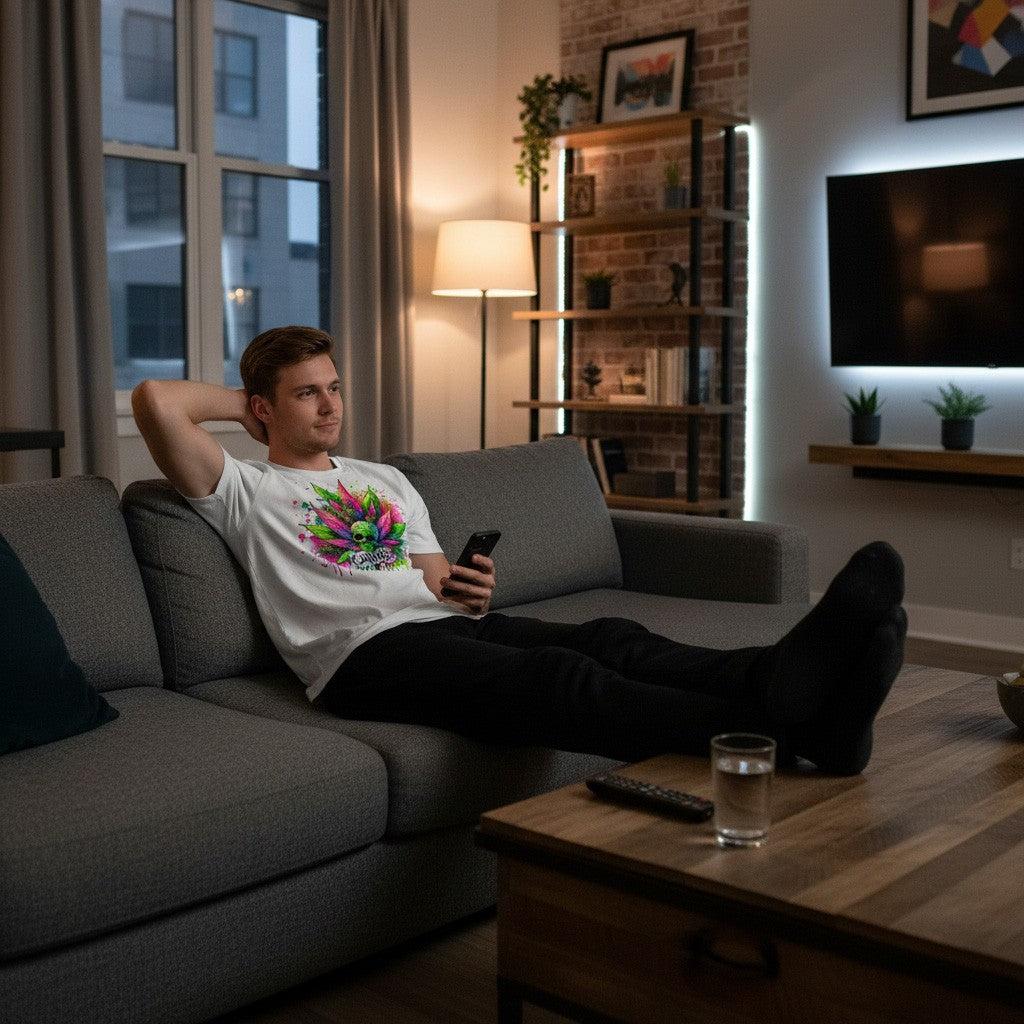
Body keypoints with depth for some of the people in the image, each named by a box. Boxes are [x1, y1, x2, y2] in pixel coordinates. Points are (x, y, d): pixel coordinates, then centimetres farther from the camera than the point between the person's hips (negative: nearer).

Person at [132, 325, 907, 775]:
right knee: (557, 678, -35)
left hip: (449, 626, 7)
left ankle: (785, 679, -51)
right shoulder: (244, 491, 14)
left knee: (610, 641, -26)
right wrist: (241, 402, 18)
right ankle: (778, 725, -57)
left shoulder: (388, 482, 33)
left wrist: (472, 589, 4)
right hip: (364, 652, -7)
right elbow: (156, 401, 1)